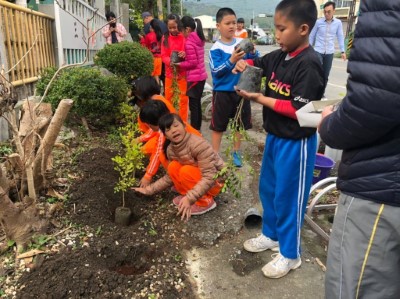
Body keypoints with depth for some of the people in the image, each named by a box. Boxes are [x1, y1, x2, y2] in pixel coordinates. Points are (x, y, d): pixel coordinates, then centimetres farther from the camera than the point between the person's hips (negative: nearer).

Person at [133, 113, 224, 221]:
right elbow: (170, 177, 3)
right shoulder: (171, 150, -8)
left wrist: (190, 198, -39)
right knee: (173, 167, -13)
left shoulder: (198, 144, -31)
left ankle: (205, 202, -11)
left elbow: (209, 177, -32)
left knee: (186, 171, -28)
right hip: (199, 180, 6)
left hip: (215, 180, -6)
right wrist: (149, 190, -2)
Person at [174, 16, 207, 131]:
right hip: (201, 76, 9)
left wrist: (178, 64, -9)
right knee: (197, 103, 16)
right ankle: (197, 128, 25)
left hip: (194, 77, -9)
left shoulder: (189, 43, -16)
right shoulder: (199, 39, 10)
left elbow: (192, 63, -18)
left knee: (193, 105, -2)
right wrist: (184, 55, 7)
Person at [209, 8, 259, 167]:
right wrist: (231, 61, -28)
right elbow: (215, 72, -17)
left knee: (241, 123, 15)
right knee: (218, 126, 5)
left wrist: (253, 53, -16)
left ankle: (236, 152, 34)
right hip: (222, 92, -4)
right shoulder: (216, 48, -9)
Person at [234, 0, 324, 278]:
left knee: (287, 197, 5)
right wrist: (244, 64, -4)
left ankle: (290, 254, 27)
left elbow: (298, 110, -25)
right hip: (274, 136, 8)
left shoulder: (309, 65, -21)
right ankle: (271, 235, 43)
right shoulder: (279, 56, 3)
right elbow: (257, 64, 20)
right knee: (267, 188, 20)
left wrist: (260, 99, -21)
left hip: (295, 143, -8)